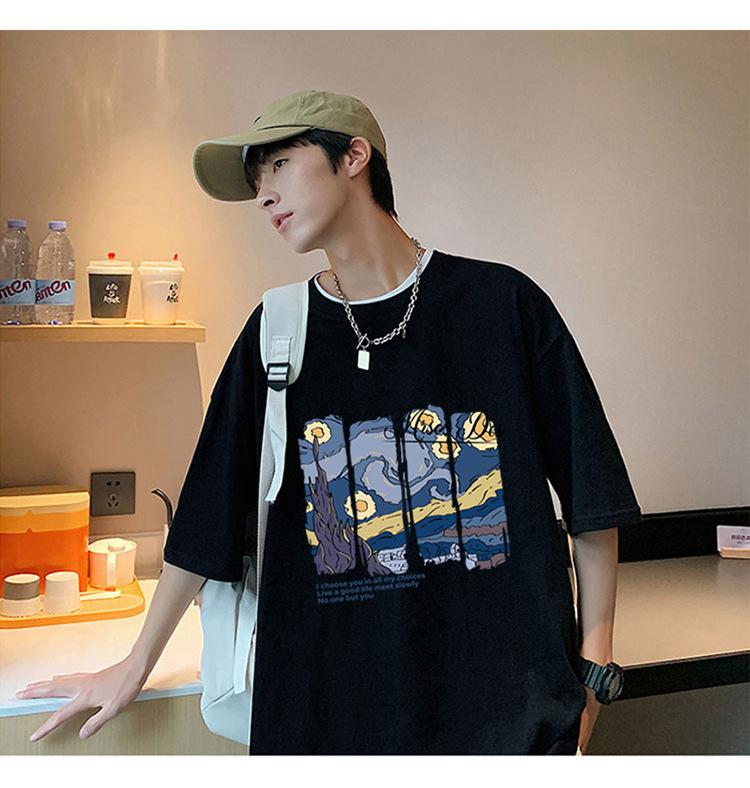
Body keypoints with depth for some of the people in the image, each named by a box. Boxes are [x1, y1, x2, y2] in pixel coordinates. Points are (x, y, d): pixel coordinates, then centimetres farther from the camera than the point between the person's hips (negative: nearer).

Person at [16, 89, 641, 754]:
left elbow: (591, 496, -2)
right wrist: (137, 665, 9)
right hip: (328, 704, 2)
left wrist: (593, 666, -4)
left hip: (508, 696, -1)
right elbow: (208, 515, 7)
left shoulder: (502, 302, -4)